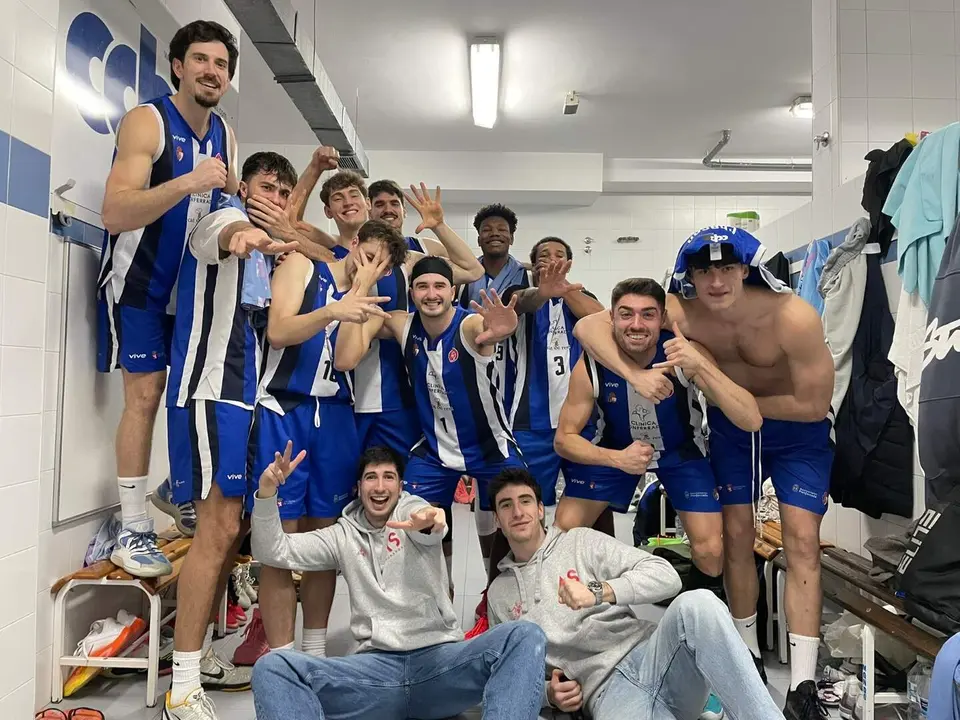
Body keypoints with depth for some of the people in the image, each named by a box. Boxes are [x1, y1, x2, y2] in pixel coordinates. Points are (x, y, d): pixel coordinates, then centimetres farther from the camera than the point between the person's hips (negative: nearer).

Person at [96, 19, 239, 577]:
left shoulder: (226, 137, 5)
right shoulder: (147, 121, -17)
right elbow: (115, 214, -29)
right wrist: (189, 182, -40)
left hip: (196, 277, 7)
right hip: (140, 280, -7)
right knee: (146, 392, -9)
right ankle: (133, 532, -1)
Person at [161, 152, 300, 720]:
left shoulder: (268, 249, 21)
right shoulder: (224, 220, -3)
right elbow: (224, 235, -31)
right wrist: (244, 235, -53)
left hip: (243, 395, 9)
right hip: (210, 391, -9)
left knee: (228, 530, 12)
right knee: (218, 529, -13)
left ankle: (202, 659, 24)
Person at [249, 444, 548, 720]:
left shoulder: (411, 508, 10)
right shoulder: (343, 535, 18)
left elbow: (431, 529, -16)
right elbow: (272, 552, 12)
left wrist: (426, 520, -44)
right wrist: (266, 492, -7)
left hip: (439, 657, -1)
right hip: (376, 665, 2)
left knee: (525, 636, -29)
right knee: (272, 668, -23)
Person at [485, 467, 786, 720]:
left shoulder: (580, 541, 10)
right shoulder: (498, 593, 18)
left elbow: (666, 576, 0)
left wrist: (597, 592, -16)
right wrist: (548, 692, 1)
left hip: (650, 656, 1)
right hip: (605, 689, 0)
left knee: (697, 605, -35)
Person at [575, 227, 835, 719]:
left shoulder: (794, 318, -33)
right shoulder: (681, 312, -26)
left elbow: (814, 405, -24)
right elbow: (589, 326, -28)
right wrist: (634, 375, -43)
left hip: (797, 428, -2)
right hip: (730, 425, 2)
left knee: (802, 541, -8)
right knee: (736, 536, 5)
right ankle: (747, 654, 24)